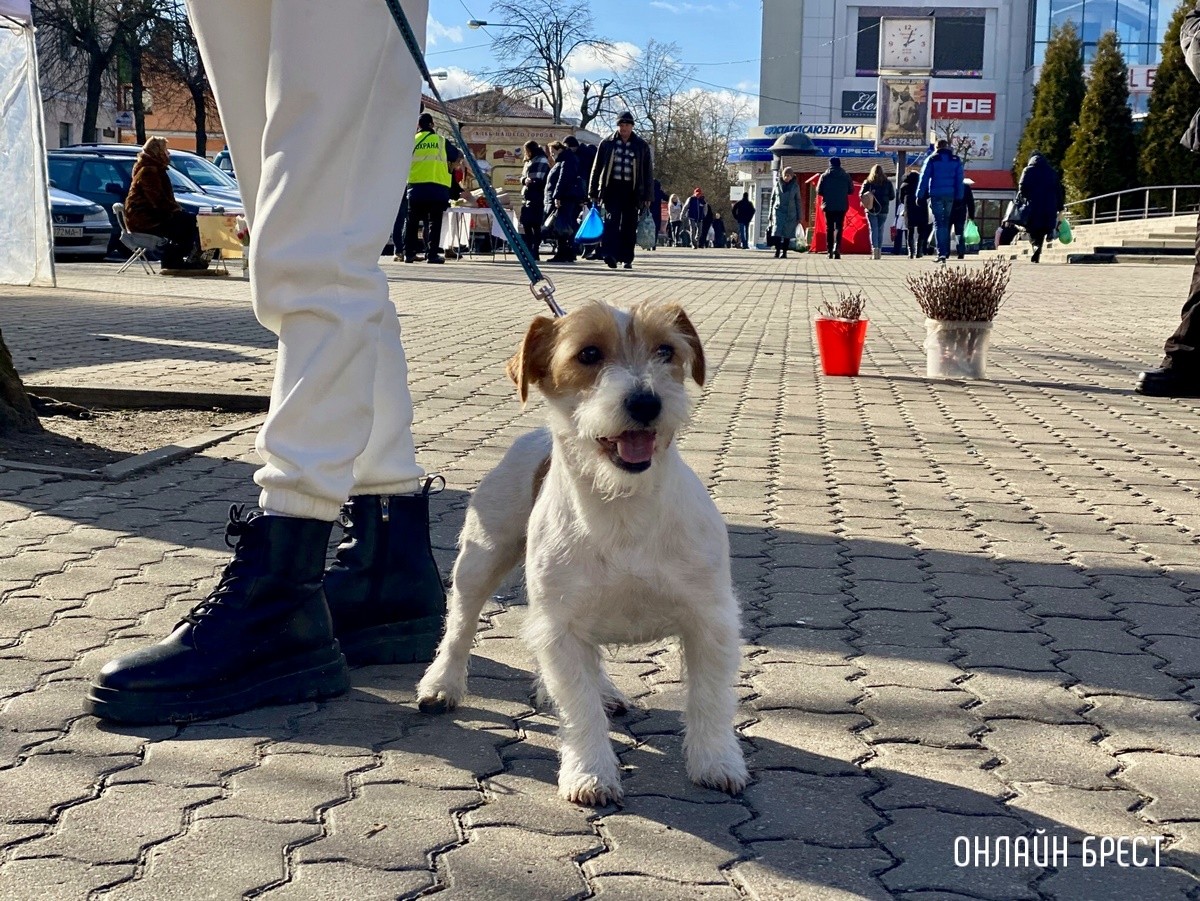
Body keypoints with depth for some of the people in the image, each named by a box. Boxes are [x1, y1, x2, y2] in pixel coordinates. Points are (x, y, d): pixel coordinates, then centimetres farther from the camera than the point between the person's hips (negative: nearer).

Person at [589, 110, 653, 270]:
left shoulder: (641, 146, 7)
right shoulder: (607, 144, 6)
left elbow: (648, 172, 9)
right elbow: (597, 168, 9)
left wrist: (647, 196, 2)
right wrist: (593, 192, 5)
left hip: (632, 190, 1)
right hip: (612, 188, -1)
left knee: (629, 226, 4)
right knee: (611, 221, -14)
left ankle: (627, 258, 12)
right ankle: (610, 256, -20)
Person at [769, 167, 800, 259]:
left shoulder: (795, 186, 3)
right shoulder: (777, 184, 5)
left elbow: (798, 201, 7)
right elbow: (772, 199, 11)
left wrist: (798, 217, 5)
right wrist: (771, 214, 9)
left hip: (790, 213, 0)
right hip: (778, 211, 0)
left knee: (787, 234, 2)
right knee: (777, 232, -15)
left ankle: (784, 252, 10)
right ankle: (777, 251, -11)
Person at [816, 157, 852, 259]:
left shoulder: (824, 176, -3)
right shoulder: (845, 176, -1)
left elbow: (819, 191, -4)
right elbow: (851, 190, 5)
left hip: (828, 206, 0)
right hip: (842, 206, 0)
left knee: (829, 228, 9)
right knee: (839, 227, 3)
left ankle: (830, 251, 10)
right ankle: (837, 247, -19)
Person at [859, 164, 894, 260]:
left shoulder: (868, 183, -3)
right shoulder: (887, 183, 2)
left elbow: (861, 195, -6)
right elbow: (892, 196, 4)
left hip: (871, 210, -2)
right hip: (883, 210, 2)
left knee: (873, 230, -2)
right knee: (880, 230, 10)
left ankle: (874, 248, -19)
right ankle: (879, 251, 11)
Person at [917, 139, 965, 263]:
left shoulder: (932, 160, 0)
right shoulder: (956, 160, 8)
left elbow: (924, 178, -3)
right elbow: (959, 180, 6)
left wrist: (920, 196, -1)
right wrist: (959, 197, 7)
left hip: (936, 195, -3)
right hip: (950, 195, 3)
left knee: (939, 224, -4)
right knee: (946, 223, 14)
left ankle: (941, 252, -15)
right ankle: (946, 252, 18)